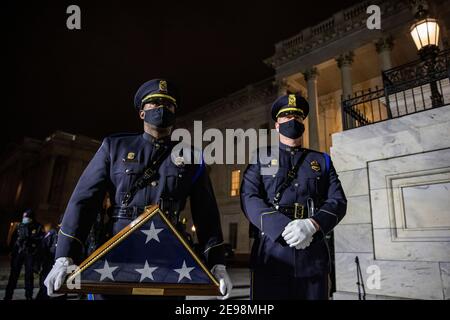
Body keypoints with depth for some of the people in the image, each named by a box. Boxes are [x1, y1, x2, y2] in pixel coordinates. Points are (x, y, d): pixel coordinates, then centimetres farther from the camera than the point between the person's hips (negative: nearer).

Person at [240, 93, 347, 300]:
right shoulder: (261, 158, 11)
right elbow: (249, 198, -3)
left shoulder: (322, 161, 17)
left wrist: (312, 224, -16)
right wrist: (283, 227, -18)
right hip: (271, 254, -2)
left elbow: (338, 201, 5)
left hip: (313, 256, 2)